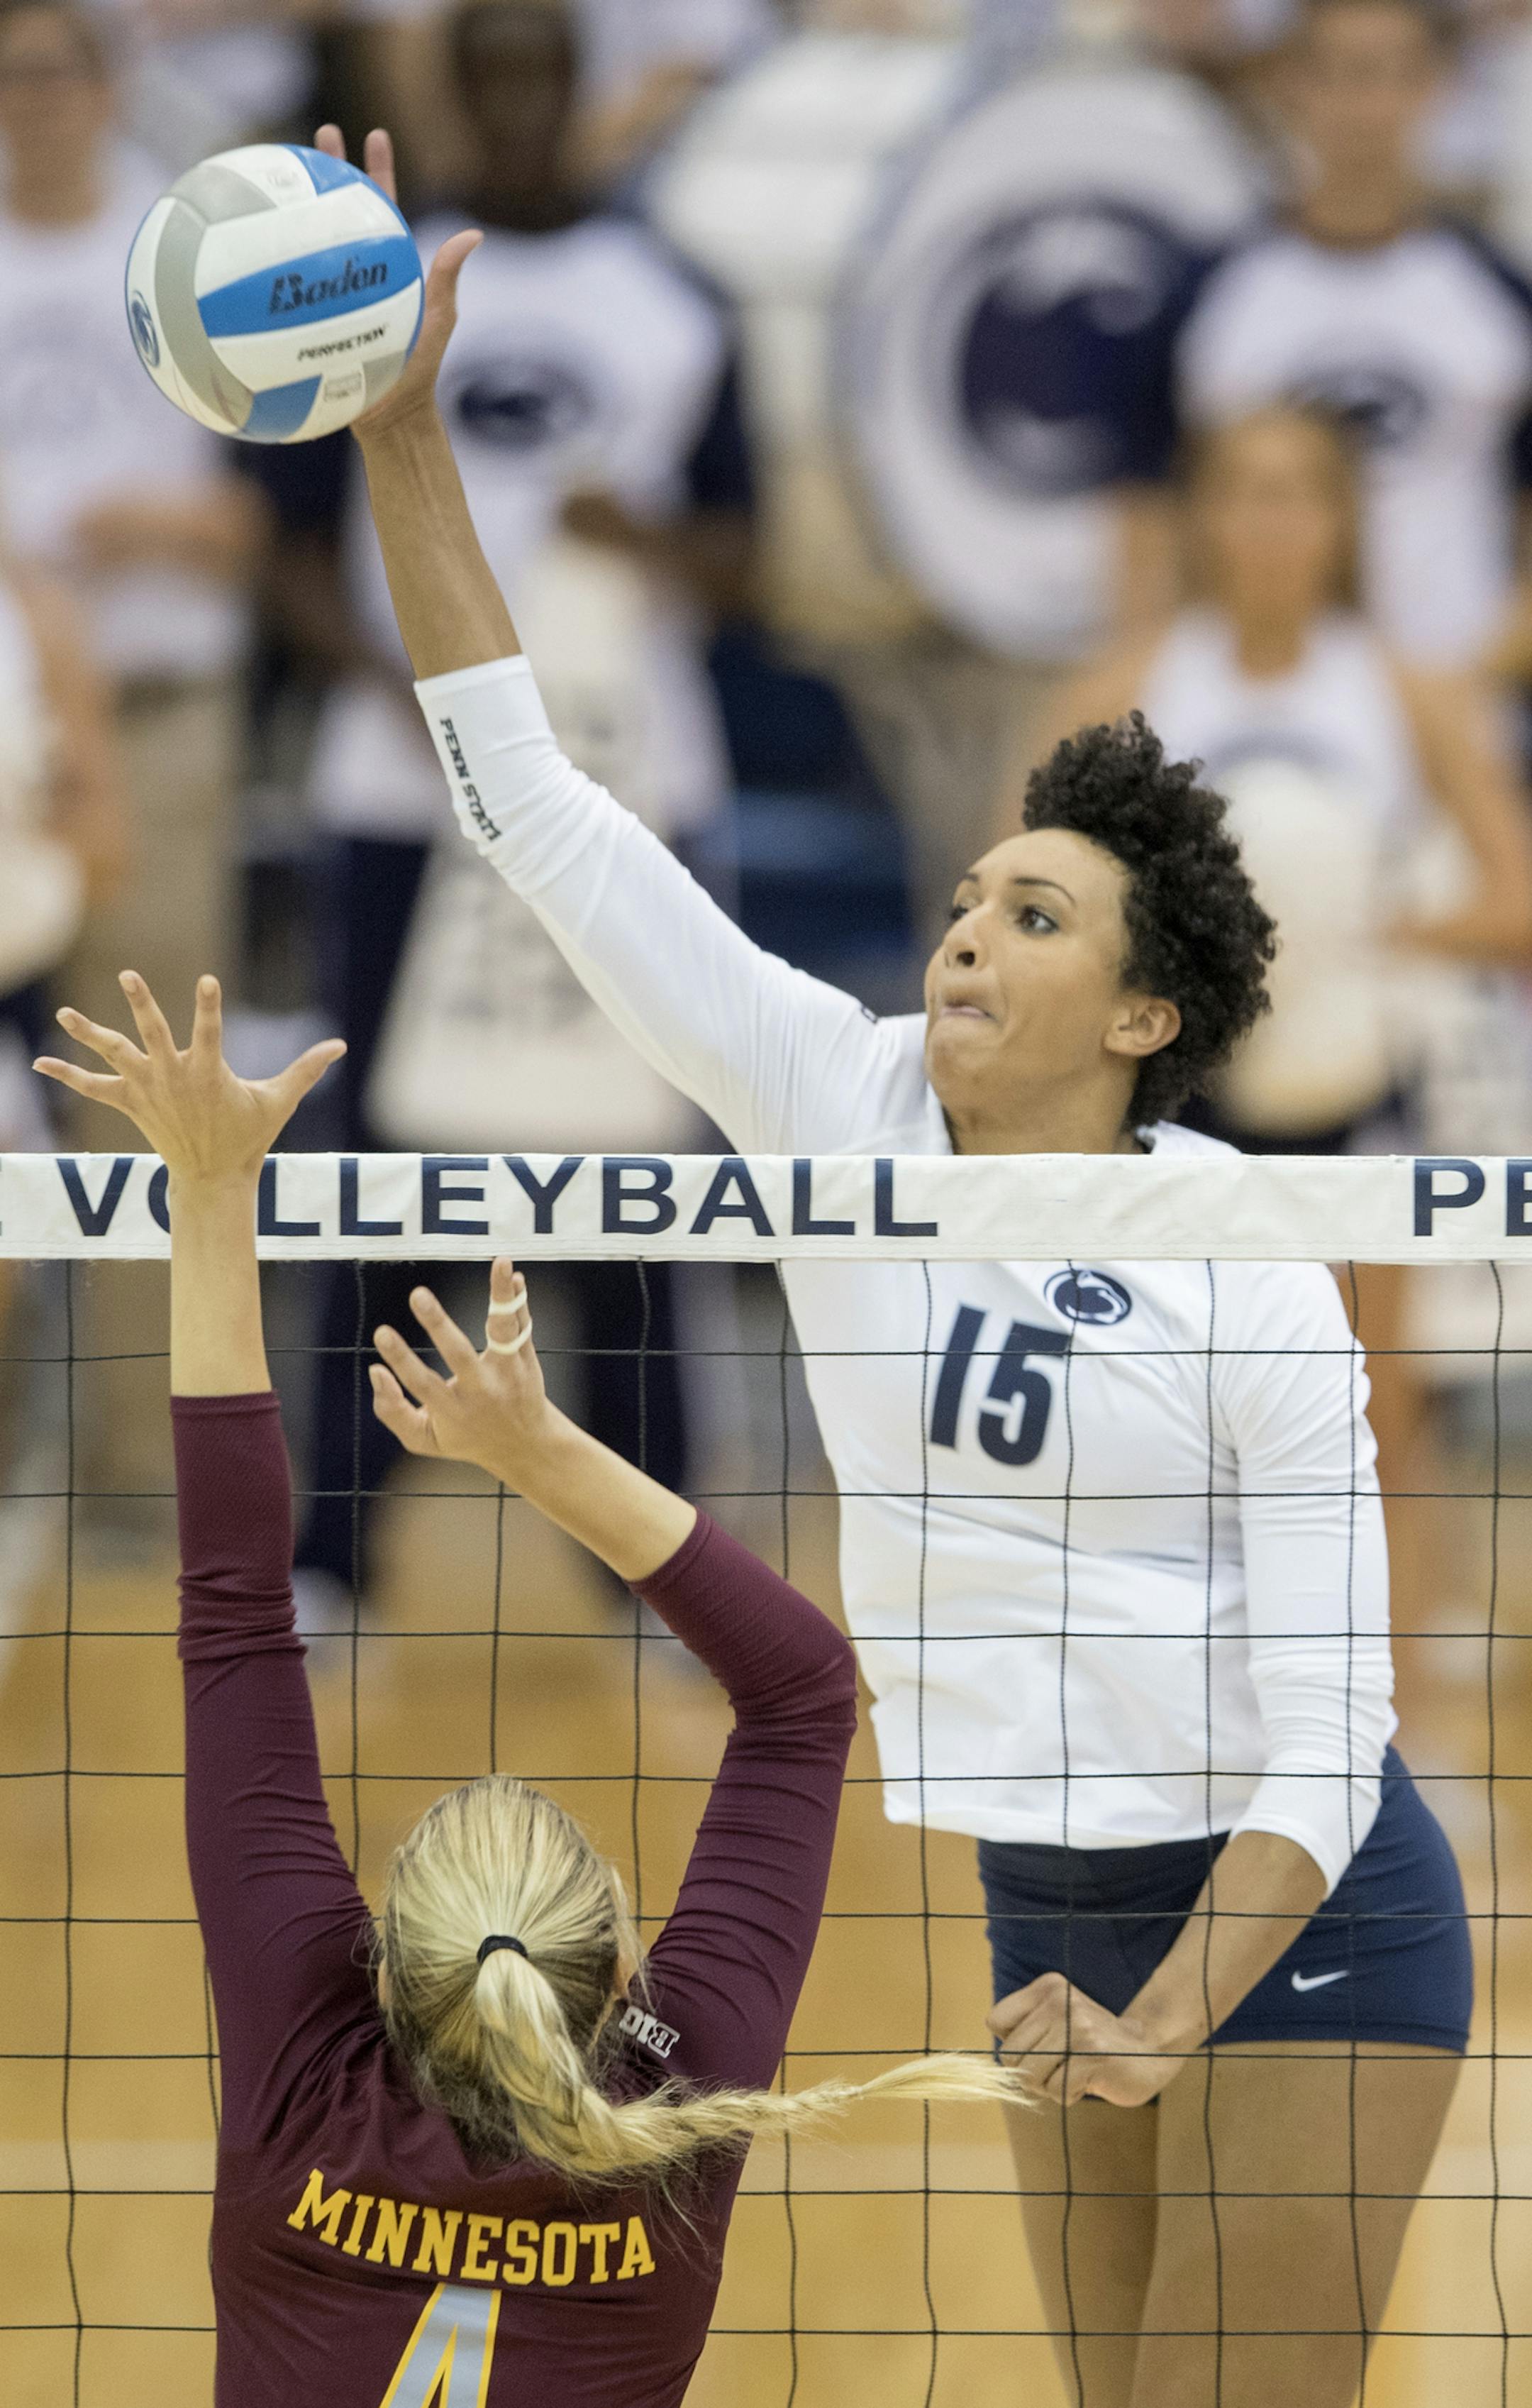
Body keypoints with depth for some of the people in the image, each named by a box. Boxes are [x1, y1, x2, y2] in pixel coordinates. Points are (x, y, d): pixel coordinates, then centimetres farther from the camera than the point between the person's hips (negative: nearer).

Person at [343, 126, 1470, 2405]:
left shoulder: (1247, 1279, -16)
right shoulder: (836, 1105, -4)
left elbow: (1322, 1721, -16)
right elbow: (532, 801, -7)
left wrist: (1171, 2021, -28)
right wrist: (401, 438, -16)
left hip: (1304, 1907, -6)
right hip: (1054, 1911, 6)